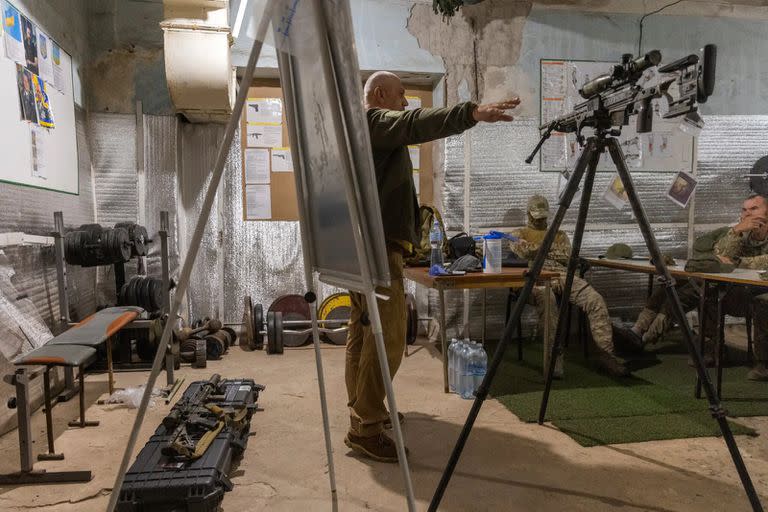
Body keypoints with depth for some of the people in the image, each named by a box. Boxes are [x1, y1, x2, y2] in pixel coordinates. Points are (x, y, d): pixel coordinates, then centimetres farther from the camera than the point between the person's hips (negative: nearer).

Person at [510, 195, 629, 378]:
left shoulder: (559, 234, 30)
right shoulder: (519, 233, 22)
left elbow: (567, 258, 11)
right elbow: (521, 252, -2)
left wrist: (537, 250, 4)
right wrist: (549, 246, 4)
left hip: (563, 275, 4)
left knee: (596, 301, -24)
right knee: (546, 299, -41)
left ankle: (606, 354, -23)